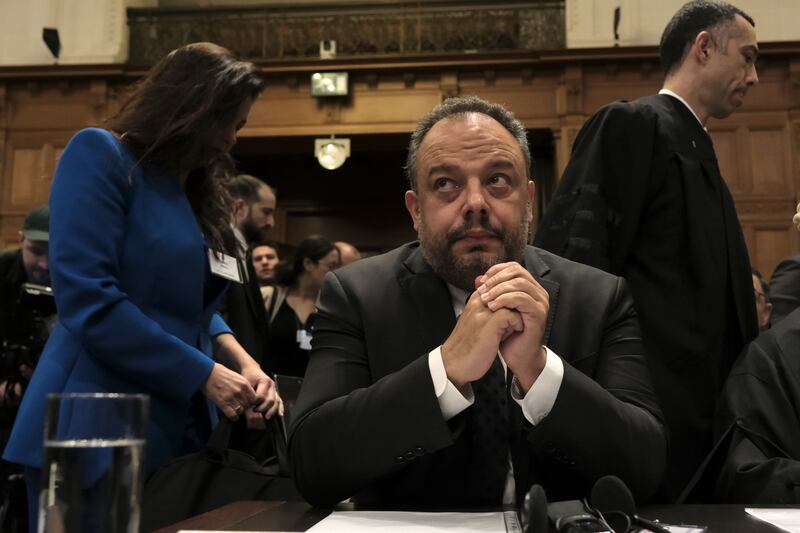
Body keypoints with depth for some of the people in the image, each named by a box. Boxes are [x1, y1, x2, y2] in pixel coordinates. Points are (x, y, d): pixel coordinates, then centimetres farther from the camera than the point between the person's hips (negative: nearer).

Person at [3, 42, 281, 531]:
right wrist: (205, 376, -15)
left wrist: (239, 359, -4)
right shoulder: (100, 154, -9)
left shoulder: (198, 192, 15)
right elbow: (89, 302, -19)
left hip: (178, 430, 8)